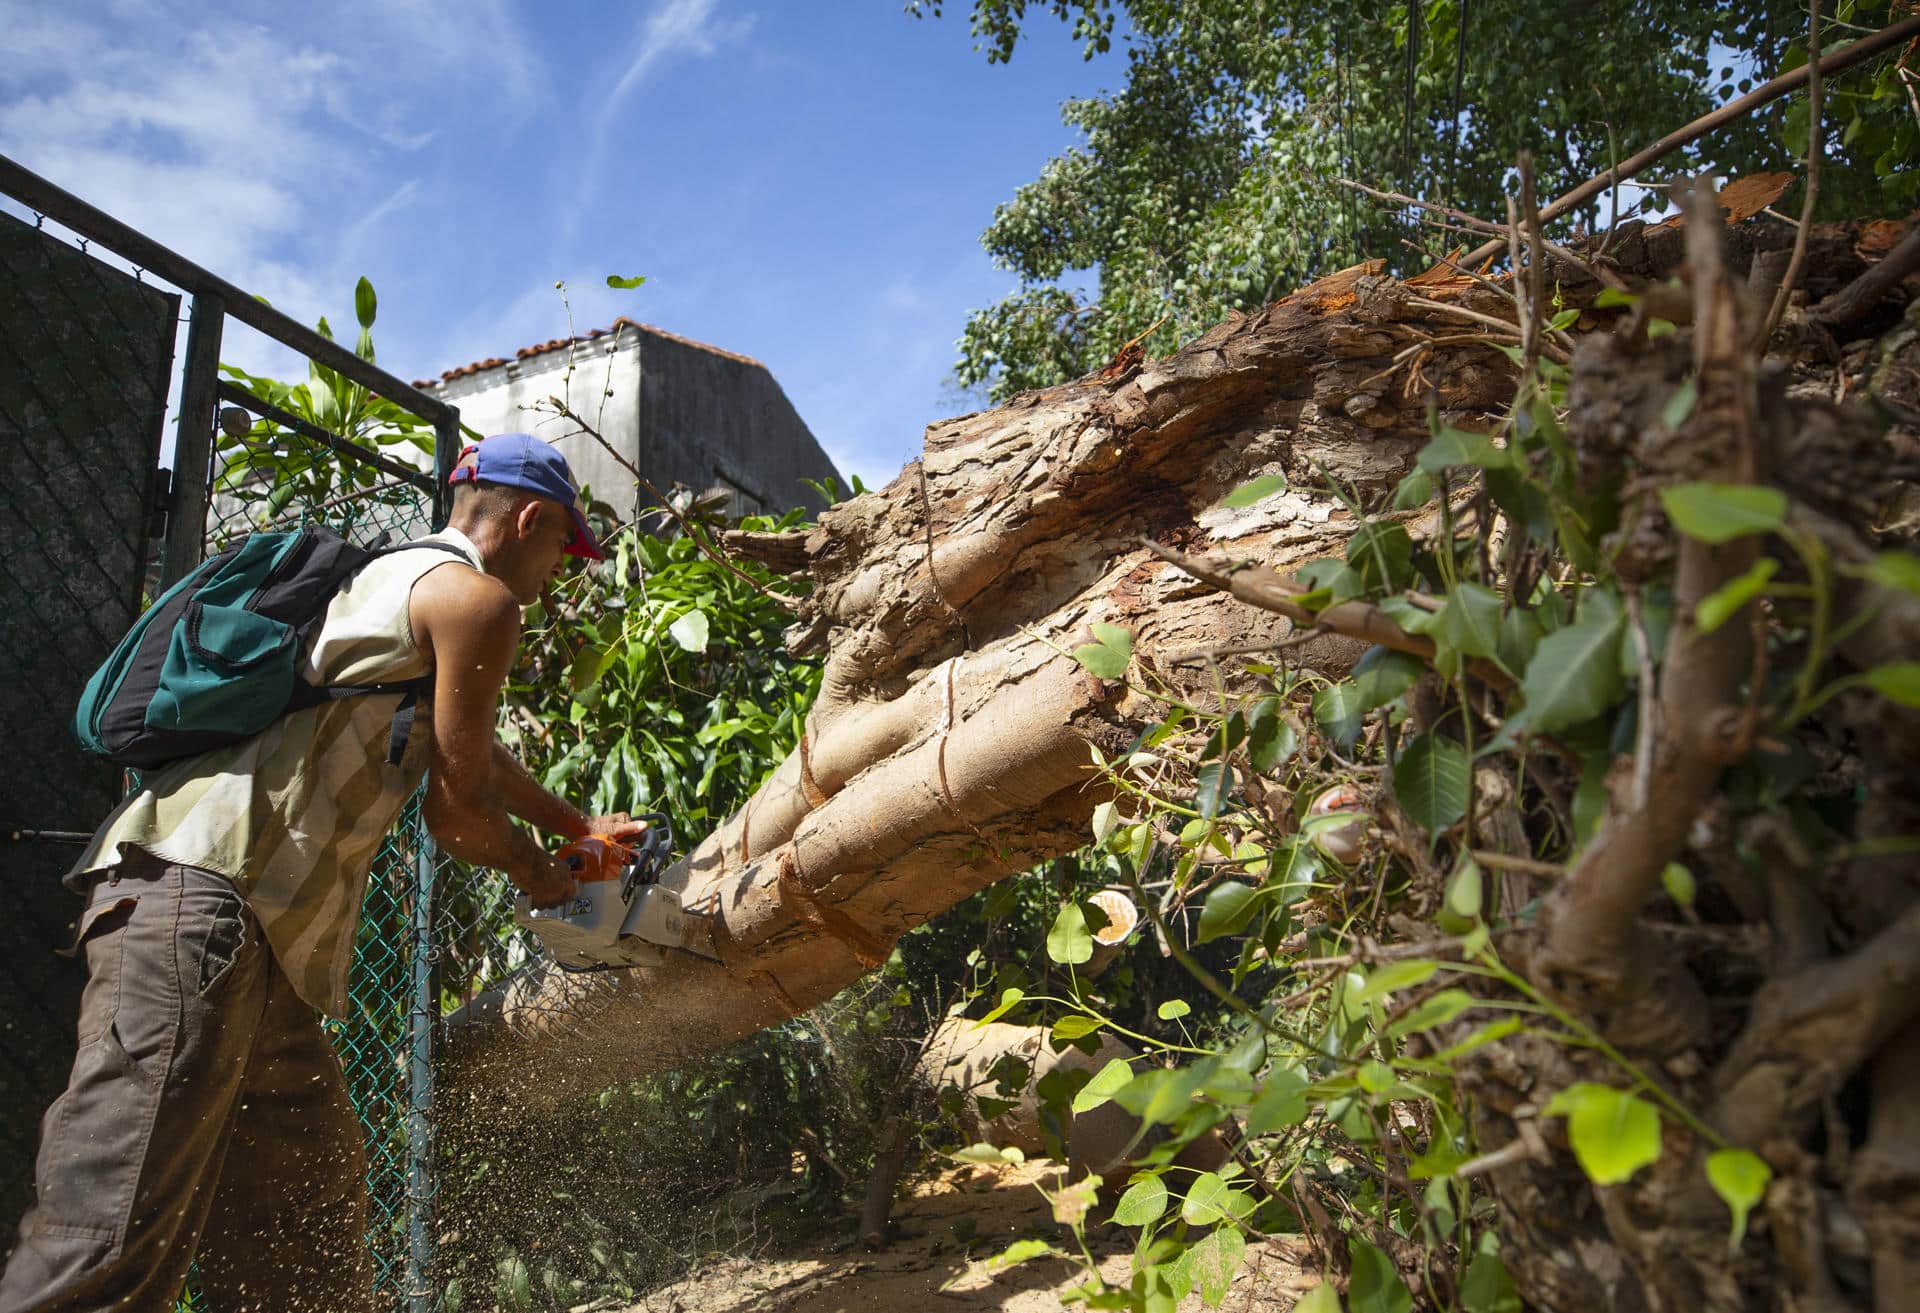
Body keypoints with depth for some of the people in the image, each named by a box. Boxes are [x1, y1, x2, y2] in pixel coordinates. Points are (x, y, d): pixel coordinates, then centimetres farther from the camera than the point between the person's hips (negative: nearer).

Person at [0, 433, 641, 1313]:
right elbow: (457, 813, -1)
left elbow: (472, 757, 39)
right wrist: (537, 876, 19)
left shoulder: (400, 579, 26)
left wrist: (578, 827, 46)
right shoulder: (477, 599, -4)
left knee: (309, 1234, 14)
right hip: (201, 896, -11)